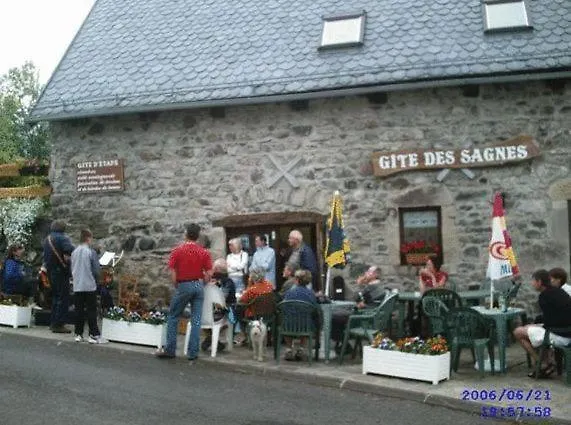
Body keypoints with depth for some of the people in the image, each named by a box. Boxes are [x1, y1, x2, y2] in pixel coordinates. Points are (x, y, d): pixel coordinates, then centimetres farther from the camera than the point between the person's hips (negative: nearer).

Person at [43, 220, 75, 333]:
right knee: (63, 298, -3)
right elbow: (72, 251, -28)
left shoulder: (47, 239, 12)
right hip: (61, 271, -8)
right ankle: (59, 325, -4)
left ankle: (53, 323, 24)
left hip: (50, 271, 8)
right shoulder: (62, 238, -14)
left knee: (55, 296, 19)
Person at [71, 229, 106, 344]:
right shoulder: (91, 252, -11)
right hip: (89, 286, -5)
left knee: (79, 310, 10)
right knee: (91, 311, 0)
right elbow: (97, 270, -10)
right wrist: (96, 278, 10)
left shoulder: (74, 252, 6)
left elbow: (72, 269, 14)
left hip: (77, 286, 5)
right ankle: (94, 335, -1)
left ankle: (78, 334, 13)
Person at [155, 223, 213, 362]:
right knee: (196, 320, 4)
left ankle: (170, 350, 12)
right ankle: (193, 353, 4)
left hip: (183, 286, -2)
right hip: (198, 286, 2)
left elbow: (172, 272, -7)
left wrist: (176, 286, 6)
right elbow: (208, 274, -1)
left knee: (173, 317, 11)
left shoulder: (177, 250, -4)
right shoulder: (204, 252, 1)